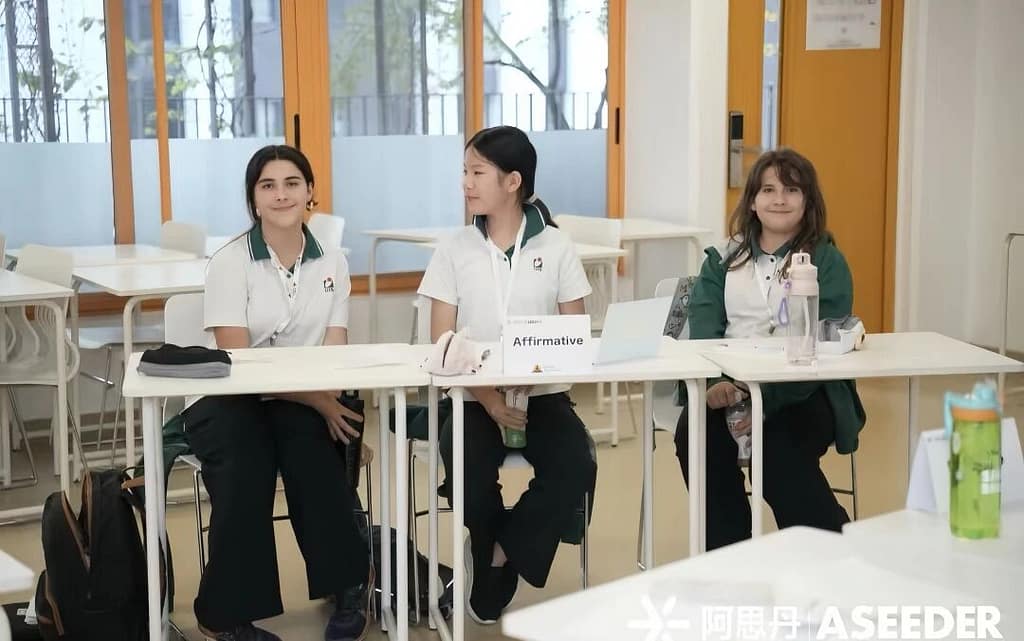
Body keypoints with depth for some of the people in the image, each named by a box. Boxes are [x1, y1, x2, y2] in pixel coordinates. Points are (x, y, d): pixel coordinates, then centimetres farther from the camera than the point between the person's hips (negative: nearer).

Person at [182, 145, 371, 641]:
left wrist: (330, 402, -22)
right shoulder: (230, 262, -6)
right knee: (245, 472, -32)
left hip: (306, 405, 3)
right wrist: (316, 400, -24)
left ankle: (347, 582, -14)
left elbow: (334, 351, 1)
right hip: (232, 401, -2)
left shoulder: (332, 262, 6)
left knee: (312, 445, -31)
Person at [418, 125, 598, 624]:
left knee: (576, 470, -28)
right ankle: (496, 562, 7)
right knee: (471, 478, -28)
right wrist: (488, 397, -17)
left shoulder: (556, 247, 3)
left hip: (543, 393, 0)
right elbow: (443, 344, -2)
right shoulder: (454, 250, 2)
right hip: (473, 397, 0)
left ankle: (502, 552, -2)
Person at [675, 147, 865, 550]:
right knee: (696, 431, -30)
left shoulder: (827, 261, 9)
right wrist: (713, 381, -22)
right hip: (729, 386, 2)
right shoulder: (723, 260, 17)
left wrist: (766, 397, -22)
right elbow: (703, 328, 2)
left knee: (780, 445, -34)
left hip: (803, 391, -2)